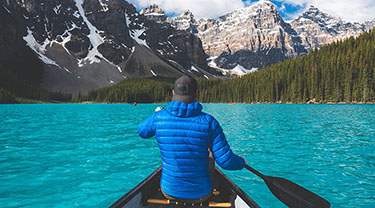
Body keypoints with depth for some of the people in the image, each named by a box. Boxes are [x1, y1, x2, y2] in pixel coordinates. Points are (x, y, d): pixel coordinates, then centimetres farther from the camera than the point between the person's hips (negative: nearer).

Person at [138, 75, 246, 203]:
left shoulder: (159, 117, -15)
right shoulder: (209, 122, -20)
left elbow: (142, 132, 8)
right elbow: (226, 161, -19)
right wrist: (241, 162, 4)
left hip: (169, 191, 2)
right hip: (200, 194, -1)